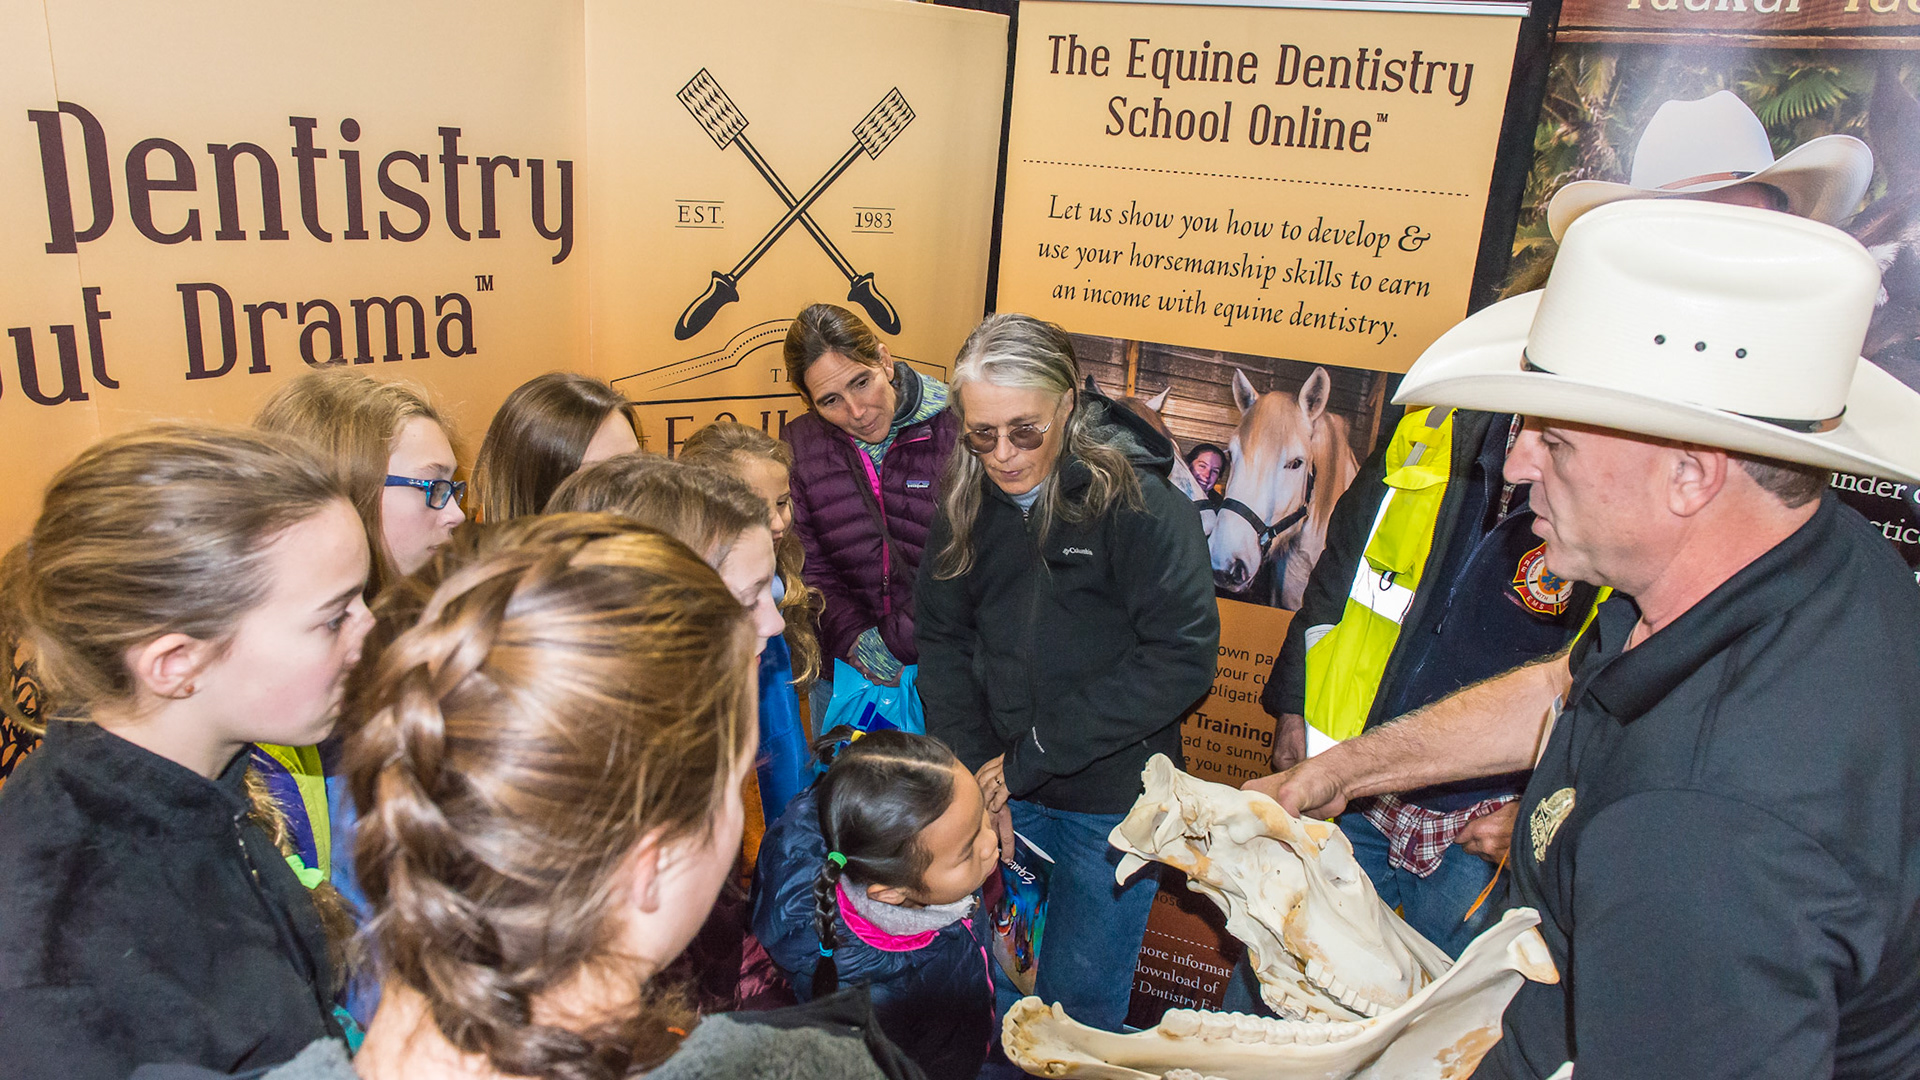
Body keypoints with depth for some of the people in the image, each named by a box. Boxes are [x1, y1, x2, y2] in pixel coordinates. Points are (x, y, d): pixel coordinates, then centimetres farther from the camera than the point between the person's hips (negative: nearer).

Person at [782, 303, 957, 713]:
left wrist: (901, 640, -20)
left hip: (936, 667, -2)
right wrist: (853, 636, -19)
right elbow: (802, 563, -5)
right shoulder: (798, 445, -2)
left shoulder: (955, 431, -13)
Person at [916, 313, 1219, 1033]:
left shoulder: (1140, 503, -16)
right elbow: (943, 643, 4)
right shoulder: (968, 503, 0)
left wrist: (1032, 755, -18)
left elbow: (1182, 658, -21)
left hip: (1113, 798, -4)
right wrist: (975, 773, -8)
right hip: (1005, 788, 4)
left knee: (1079, 995, 9)